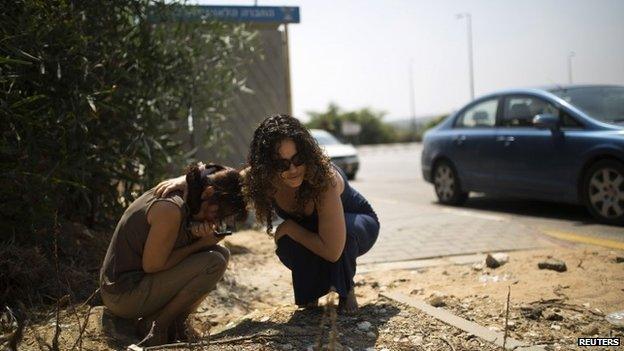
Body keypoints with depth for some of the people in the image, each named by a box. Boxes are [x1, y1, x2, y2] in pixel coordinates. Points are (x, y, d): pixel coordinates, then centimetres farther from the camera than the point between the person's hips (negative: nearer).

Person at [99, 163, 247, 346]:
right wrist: (200, 244, -13)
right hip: (123, 298, -10)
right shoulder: (171, 209, -23)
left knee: (221, 253, 7)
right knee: (214, 262, -20)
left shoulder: (177, 193, 5)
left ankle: (175, 322, 5)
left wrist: (194, 232, -9)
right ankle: (157, 326, -7)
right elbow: (152, 265, -20)